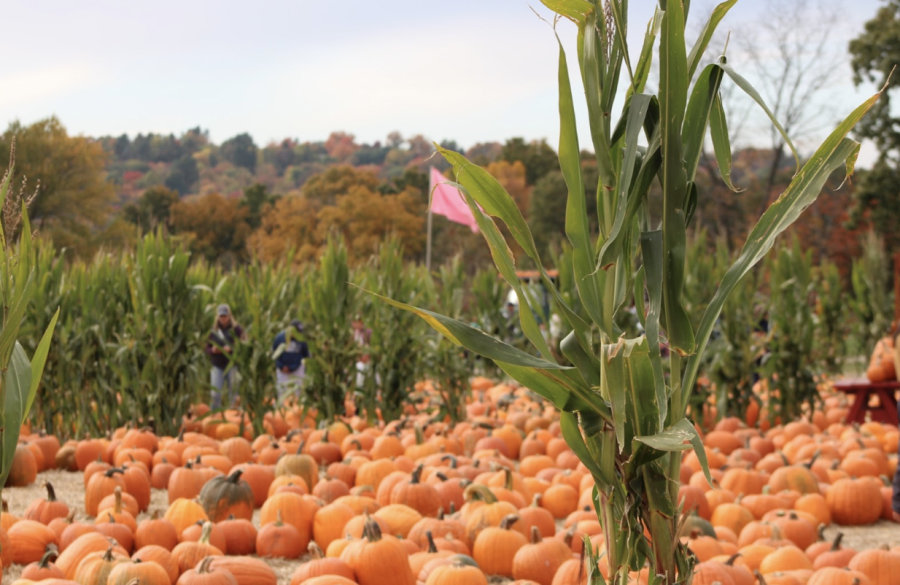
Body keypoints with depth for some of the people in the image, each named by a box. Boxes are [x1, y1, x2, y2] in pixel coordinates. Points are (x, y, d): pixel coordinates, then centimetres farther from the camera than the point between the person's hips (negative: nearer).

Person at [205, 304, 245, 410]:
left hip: (232, 365, -2)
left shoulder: (236, 329, -1)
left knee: (233, 395, 0)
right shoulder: (213, 330, 9)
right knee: (215, 394, -5)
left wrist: (231, 349, -20)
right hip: (218, 366, 2)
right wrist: (213, 350, -8)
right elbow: (207, 348, 14)